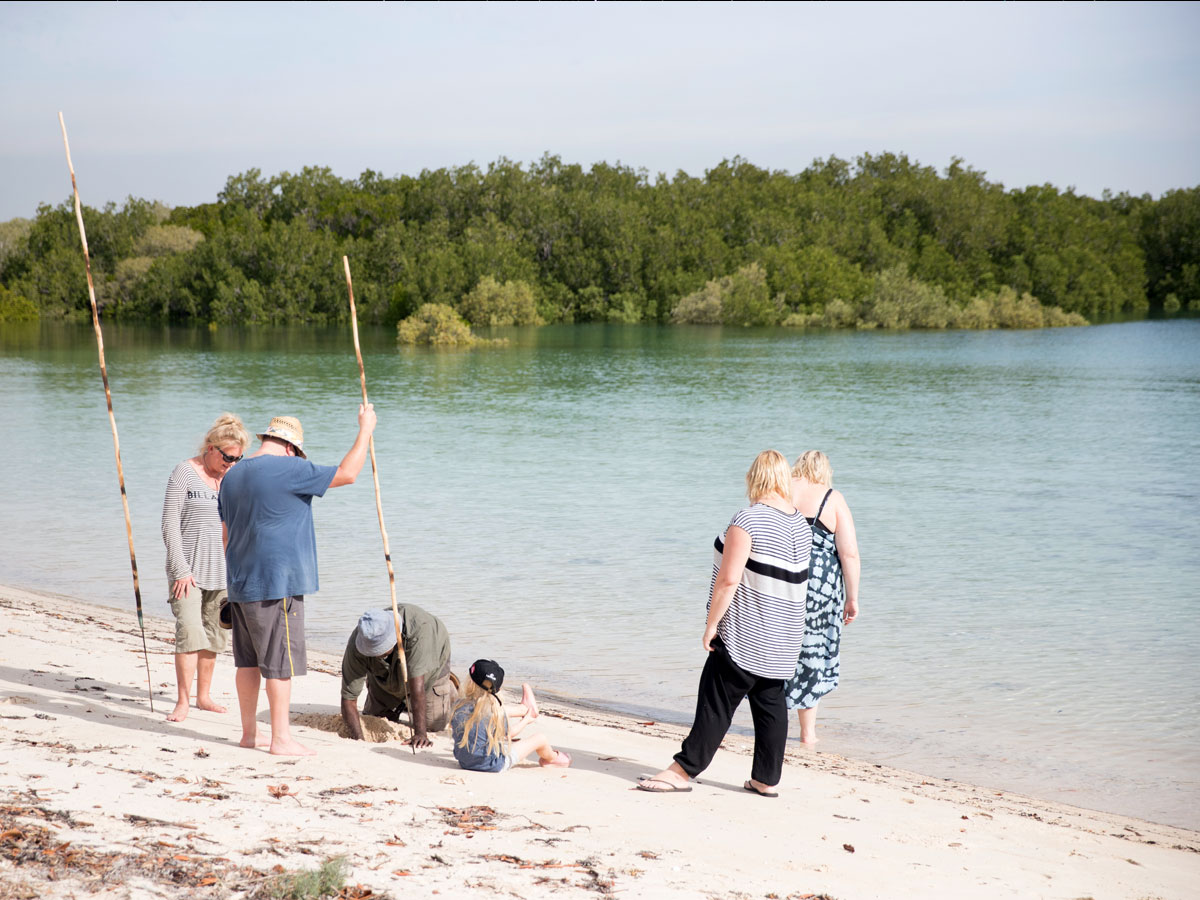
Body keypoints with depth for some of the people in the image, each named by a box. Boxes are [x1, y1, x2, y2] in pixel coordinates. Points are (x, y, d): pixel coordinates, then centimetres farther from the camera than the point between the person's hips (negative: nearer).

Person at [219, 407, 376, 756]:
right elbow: (347, 474, -11)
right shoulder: (288, 470, -12)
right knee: (280, 663, -3)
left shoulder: (232, 475, 14)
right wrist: (365, 430, 0)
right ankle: (281, 738, 0)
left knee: (248, 661, 13)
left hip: (241, 584, 8)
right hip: (278, 584, -8)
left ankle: (249, 732, 19)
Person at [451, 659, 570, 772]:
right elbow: (509, 733, -5)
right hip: (492, 765, -6)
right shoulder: (495, 711, -23)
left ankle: (524, 709, 52)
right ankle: (552, 758, 46)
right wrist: (526, 720, 17)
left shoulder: (460, 709, -13)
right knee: (541, 739, 12)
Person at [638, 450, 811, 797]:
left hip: (745, 634, -7)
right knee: (770, 703, 11)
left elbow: (728, 579, -20)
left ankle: (684, 770, 1)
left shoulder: (748, 520, -16)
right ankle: (766, 779, 16)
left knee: (717, 701, -3)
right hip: (784, 638, 7)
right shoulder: (801, 525, 7)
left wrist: (711, 624, -12)